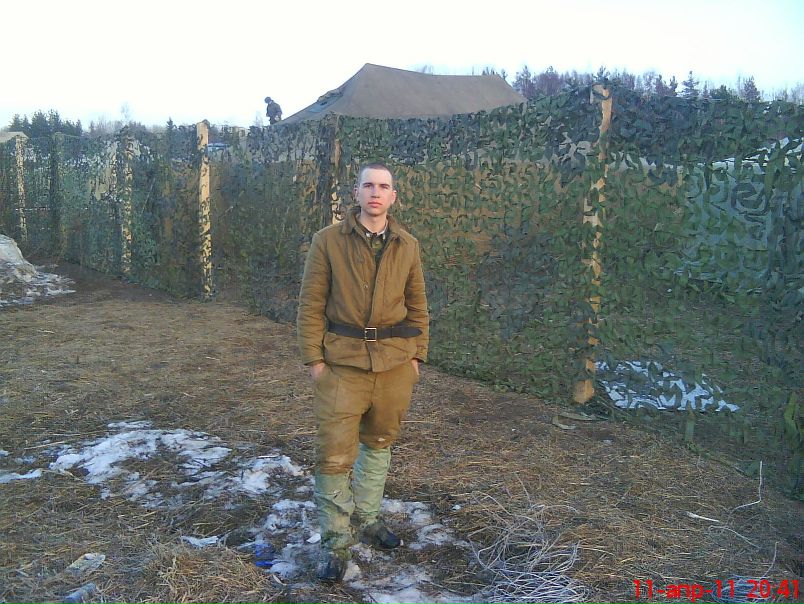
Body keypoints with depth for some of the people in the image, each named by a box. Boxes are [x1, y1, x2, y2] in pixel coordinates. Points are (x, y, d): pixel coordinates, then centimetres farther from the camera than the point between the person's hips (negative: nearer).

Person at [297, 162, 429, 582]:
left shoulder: (407, 246, 6)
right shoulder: (328, 241, -3)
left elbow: (417, 306, 11)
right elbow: (311, 304, -3)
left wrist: (416, 355, 6)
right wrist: (313, 358, -7)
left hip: (395, 362, 3)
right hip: (343, 361, -3)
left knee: (379, 443, 16)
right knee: (335, 452, -3)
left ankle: (367, 519, 36)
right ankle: (335, 541, 15)